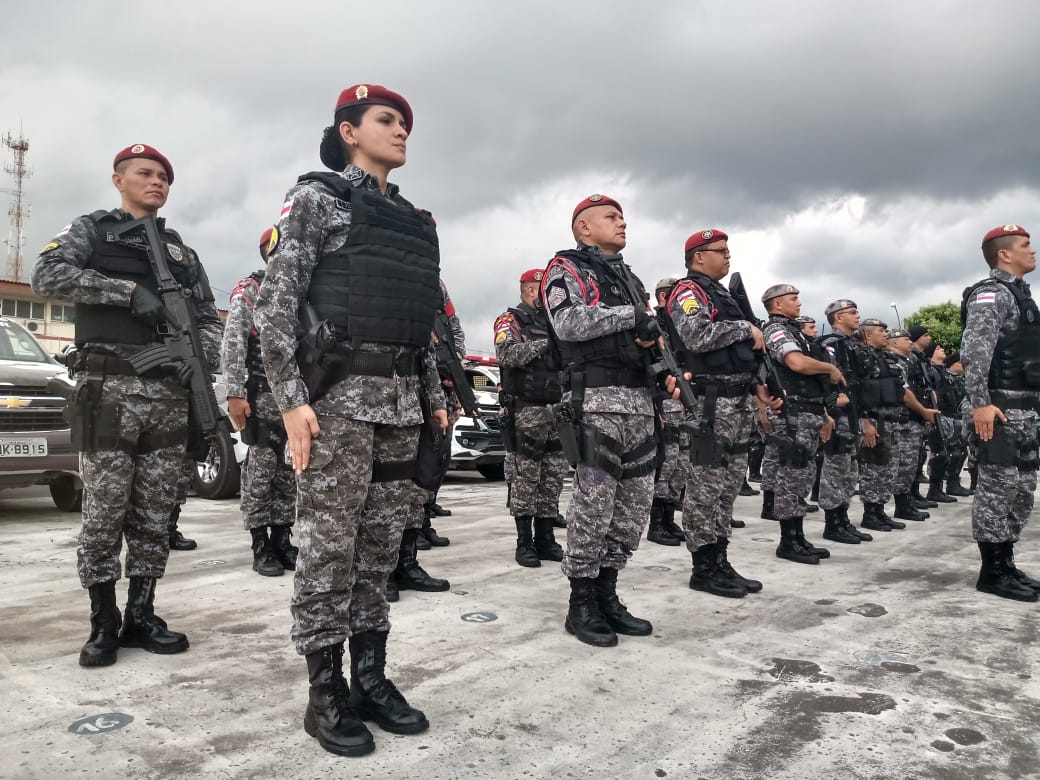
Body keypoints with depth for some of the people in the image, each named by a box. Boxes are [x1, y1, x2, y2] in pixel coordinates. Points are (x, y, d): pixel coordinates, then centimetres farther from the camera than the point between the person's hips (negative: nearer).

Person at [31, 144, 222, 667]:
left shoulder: (182, 251, 21)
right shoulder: (90, 230, 10)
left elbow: (208, 318, 17)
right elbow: (47, 275, -9)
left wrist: (202, 359, -3)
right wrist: (129, 290, -15)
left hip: (170, 393, 4)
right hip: (109, 388, -4)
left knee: (155, 514, 6)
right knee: (103, 513, -2)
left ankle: (141, 616, 15)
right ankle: (103, 623, 9)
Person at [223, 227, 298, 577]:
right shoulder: (249, 289, 1)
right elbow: (233, 343, -9)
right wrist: (235, 393, -17)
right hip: (263, 393, -6)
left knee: (290, 470, 8)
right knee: (261, 470, -3)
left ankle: (282, 540, 16)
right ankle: (260, 546, 4)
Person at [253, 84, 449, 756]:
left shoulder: (415, 221, 21)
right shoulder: (318, 198, 3)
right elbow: (275, 303, -6)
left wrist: (435, 396, 16)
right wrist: (291, 398, -15)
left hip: (402, 398, 6)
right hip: (340, 392, -6)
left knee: (381, 544, 9)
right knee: (329, 545, -2)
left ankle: (371, 678, 20)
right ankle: (325, 693, 10)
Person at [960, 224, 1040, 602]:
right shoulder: (991, 293, -10)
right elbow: (974, 352, -22)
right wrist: (980, 402, -28)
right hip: (1000, 407, -10)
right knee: (998, 487, -6)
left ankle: (1006, 564, 21)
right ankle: (992, 572, 1)